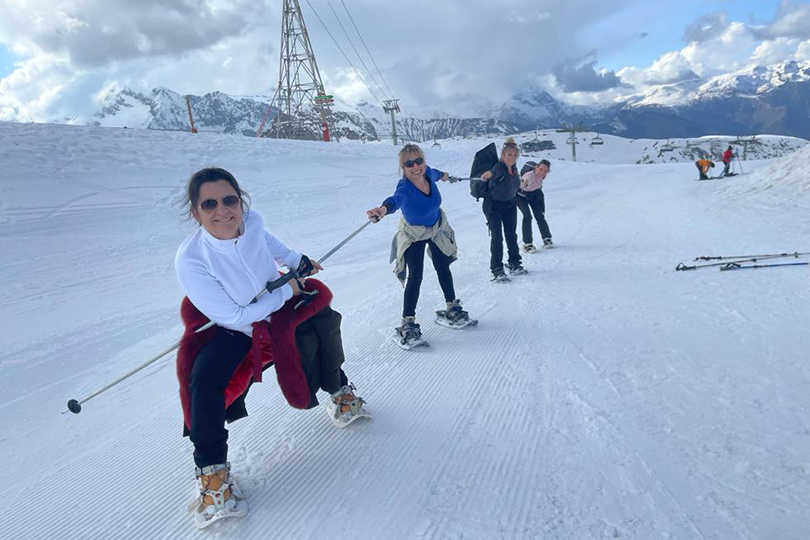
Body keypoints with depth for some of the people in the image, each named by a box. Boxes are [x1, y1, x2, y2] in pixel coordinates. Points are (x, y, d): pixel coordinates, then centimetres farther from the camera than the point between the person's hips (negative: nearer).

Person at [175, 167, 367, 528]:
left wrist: (297, 261, 21)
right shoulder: (189, 261, -30)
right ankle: (212, 470, -3)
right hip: (230, 330, -5)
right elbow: (234, 317, -25)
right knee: (204, 380, -26)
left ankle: (338, 391, 30)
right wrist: (287, 290, -19)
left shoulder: (251, 220, -18)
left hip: (280, 309, 5)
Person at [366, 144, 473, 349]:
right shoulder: (405, 188, -36)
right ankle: (408, 324, -3)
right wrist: (384, 209, -84)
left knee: (443, 269, 17)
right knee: (415, 278, -14)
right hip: (413, 236, -5)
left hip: (437, 229, 6)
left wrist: (444, 175, 29)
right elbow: (396, 200, -60)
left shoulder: (428, 173, -21)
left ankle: (452, 309, 36)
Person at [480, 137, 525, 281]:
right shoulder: (499, 167, -27)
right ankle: (497, 271, -6)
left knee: (511, 234, 14)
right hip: (493, 206, -7)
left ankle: (514, 264, 29)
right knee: (497, 237, -11)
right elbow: (495, 171, -52)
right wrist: (490, 173, -72)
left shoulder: (513, 167, -5)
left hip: (510, 205, 7)